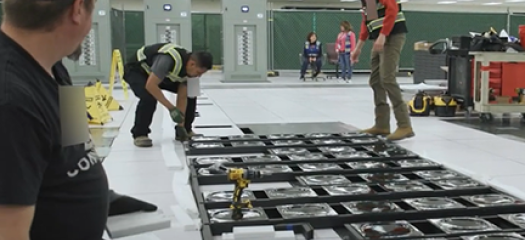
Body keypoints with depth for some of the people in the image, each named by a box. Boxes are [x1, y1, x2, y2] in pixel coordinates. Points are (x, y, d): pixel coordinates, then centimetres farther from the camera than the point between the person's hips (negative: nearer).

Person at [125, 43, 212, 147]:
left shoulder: (189, 67, -15)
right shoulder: (169, 59, -40)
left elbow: (182, 97, -8)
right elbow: (150, 86, -44)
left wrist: (181, 125, -9)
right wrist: (171, 108, -39)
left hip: (160, 72, 7)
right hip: (135, 70, -7)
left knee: (190, 94, -2)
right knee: (149, 97, -35)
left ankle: (186, 130, 13)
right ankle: (139, 134, -15)